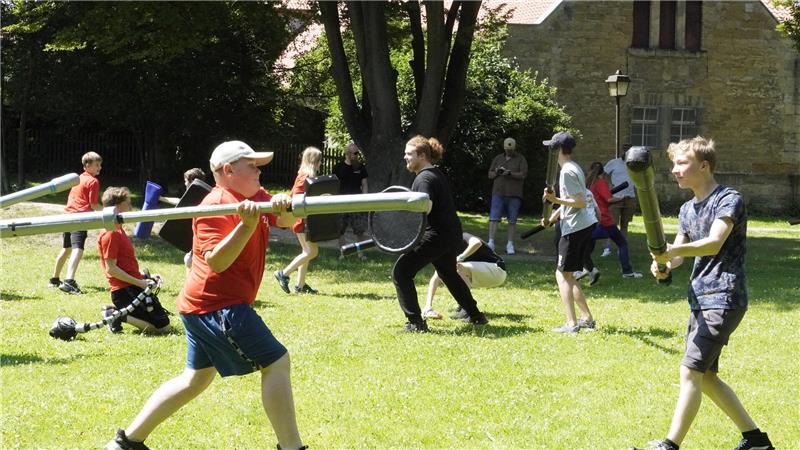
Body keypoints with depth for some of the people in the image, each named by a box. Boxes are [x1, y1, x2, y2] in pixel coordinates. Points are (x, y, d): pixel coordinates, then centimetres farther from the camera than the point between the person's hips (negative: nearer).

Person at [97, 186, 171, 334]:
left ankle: (114, 311, 11)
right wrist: (139, 282, -19)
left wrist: (144, 278, 12)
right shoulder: (111, 234, -16)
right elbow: (111, 269, -19)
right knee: (163, 326, -10)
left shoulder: (118, 230, 15)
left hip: (133, 287, 10)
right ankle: (119, 315, -8)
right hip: (126, 291, -10)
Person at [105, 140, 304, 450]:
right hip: (219, 306, -10)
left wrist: (284, 207, -24)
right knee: (276, 363, -9)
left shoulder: (256, 196, 11)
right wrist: (247, 224, -35)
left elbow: (287, 220, -1)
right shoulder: (216, 205, -16)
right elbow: (217, 261, -25)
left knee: (196, 378, 17)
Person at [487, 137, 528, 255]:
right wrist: (496, 172, -8)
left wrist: (510, 173, -19)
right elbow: (490, 174, 15)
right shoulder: (498, 159, 15)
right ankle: (491, 242, -12)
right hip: (498, 192, 2)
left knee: (512, 220, 1)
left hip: (514, 194, -2)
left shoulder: (520, 159, 6)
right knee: (494, 218, -9)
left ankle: (510, 244, 6)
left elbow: (523, 174, -6)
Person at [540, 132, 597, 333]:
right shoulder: (574, 168, 17)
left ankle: (571, 324, -10)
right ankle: (587, 318, 16)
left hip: (575, 227, -10)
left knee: (563, 274, -5)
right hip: (586, 224, 10)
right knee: (566, 275, 15)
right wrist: (552, 217, 14)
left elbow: (581, 202, -20)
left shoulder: (567, 171, -15)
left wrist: (556, 200, -22)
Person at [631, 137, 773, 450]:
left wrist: (674, 251, -43)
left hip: (725, 298, -9)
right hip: (701, 300, 9)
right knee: (705, 377, 12)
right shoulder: (688, 209, 15)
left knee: (691, 370, -15)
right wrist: (664, 265, -9)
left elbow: (714, 243, -26)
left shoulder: (729, 200, -12)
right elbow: (679, 250, 15)